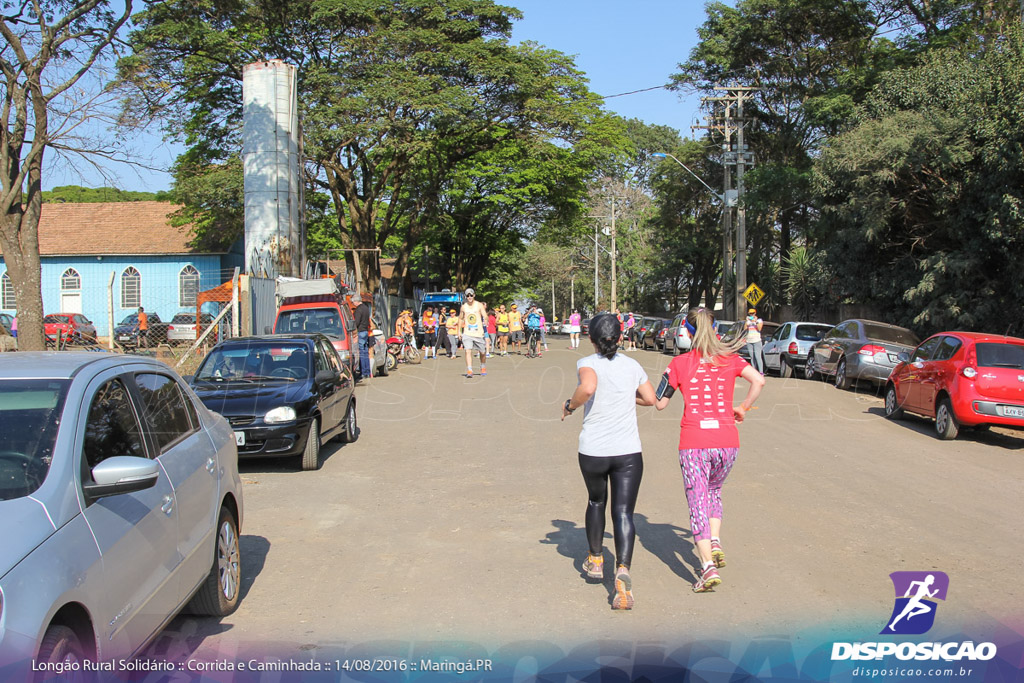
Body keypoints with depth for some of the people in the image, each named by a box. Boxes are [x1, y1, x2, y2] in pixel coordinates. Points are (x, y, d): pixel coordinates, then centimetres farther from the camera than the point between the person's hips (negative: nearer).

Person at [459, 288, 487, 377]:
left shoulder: (479, 305, -2)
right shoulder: (464, 307, 6)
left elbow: (485, 316, -14)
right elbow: (460, 318, 20)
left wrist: (485, 321, -37)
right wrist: (459, 331, 16)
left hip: (479, 333, -1)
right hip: (467, 333, 1)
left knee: (482, 352, 10)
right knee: (468, 351, -16)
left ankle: (483, 368, 35)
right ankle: (469, 371, -19)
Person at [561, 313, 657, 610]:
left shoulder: (587, 363, -6)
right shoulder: (632, 366, 6)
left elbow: (588, 387, -27)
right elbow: (651, 399, 14)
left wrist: (570, 405, -10)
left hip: (593, 450, -1)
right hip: (628, 451, 1)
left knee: (596, 502, 23)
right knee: (623, 512, 0)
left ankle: (596, 561, 37)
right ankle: (622, 570, -19)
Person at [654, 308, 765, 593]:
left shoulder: (680, 363, 2)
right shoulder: (730, 359, 6)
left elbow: (659, 404, 4)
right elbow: (759, 381, -9)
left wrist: (671, 380, 21)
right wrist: (742, 408, 4)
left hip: (694, 444, -2)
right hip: (727, 441, 3)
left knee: (698, 504, 1)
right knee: (713, 491, 28)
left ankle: (708, 566, -12)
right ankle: (715, 543, 14)